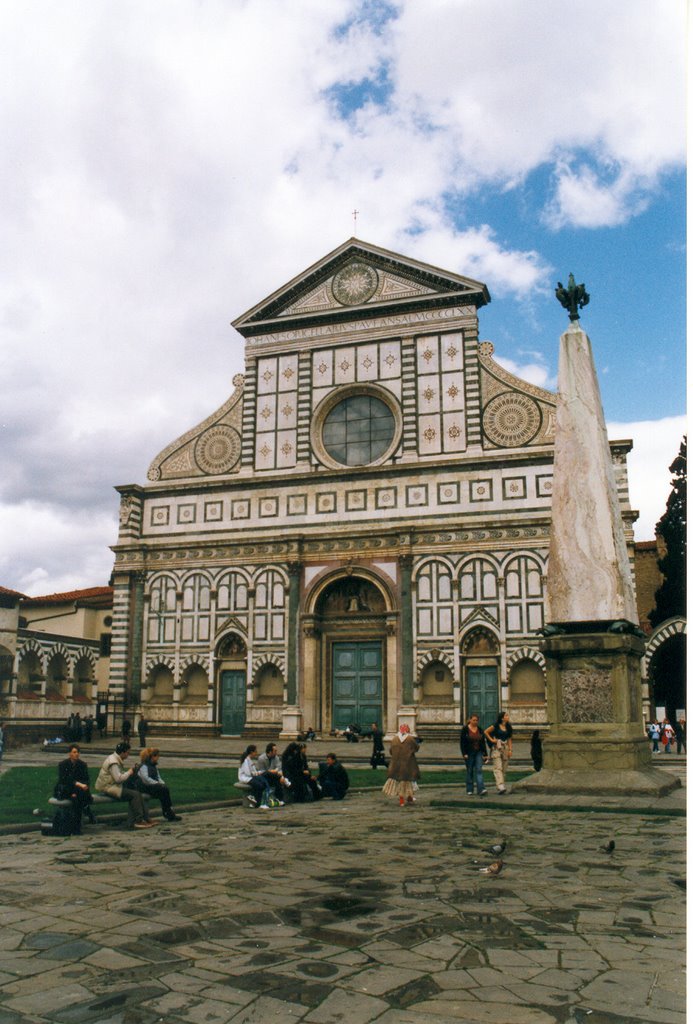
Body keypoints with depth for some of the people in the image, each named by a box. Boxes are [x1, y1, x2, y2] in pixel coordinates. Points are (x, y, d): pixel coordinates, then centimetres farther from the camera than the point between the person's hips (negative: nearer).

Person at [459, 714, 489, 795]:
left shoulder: (480, 730, 7)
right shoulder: (465, 730, -4)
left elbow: (483, 743, 10)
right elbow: (462, 743, -6)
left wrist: (485, 754, 6)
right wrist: (464, 754, -15)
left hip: (478, 753, 2)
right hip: (469, 754, -2)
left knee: (479, 770, -9)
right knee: (470, 772, 5)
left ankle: (481, 789, -17)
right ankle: (469, 790, 14)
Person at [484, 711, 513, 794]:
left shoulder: (508, 727, 11)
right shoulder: (496, 726, -4)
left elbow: (509, 739, 12)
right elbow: (486, 732, 3)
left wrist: (510, 750, 5)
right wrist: (491, 740, -4)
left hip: (505, 748, 5)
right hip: (496, 748, -5)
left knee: (503, 769, 7)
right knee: (498, 768, -13)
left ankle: (499, 786, 16)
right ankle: (500, 786, -23)